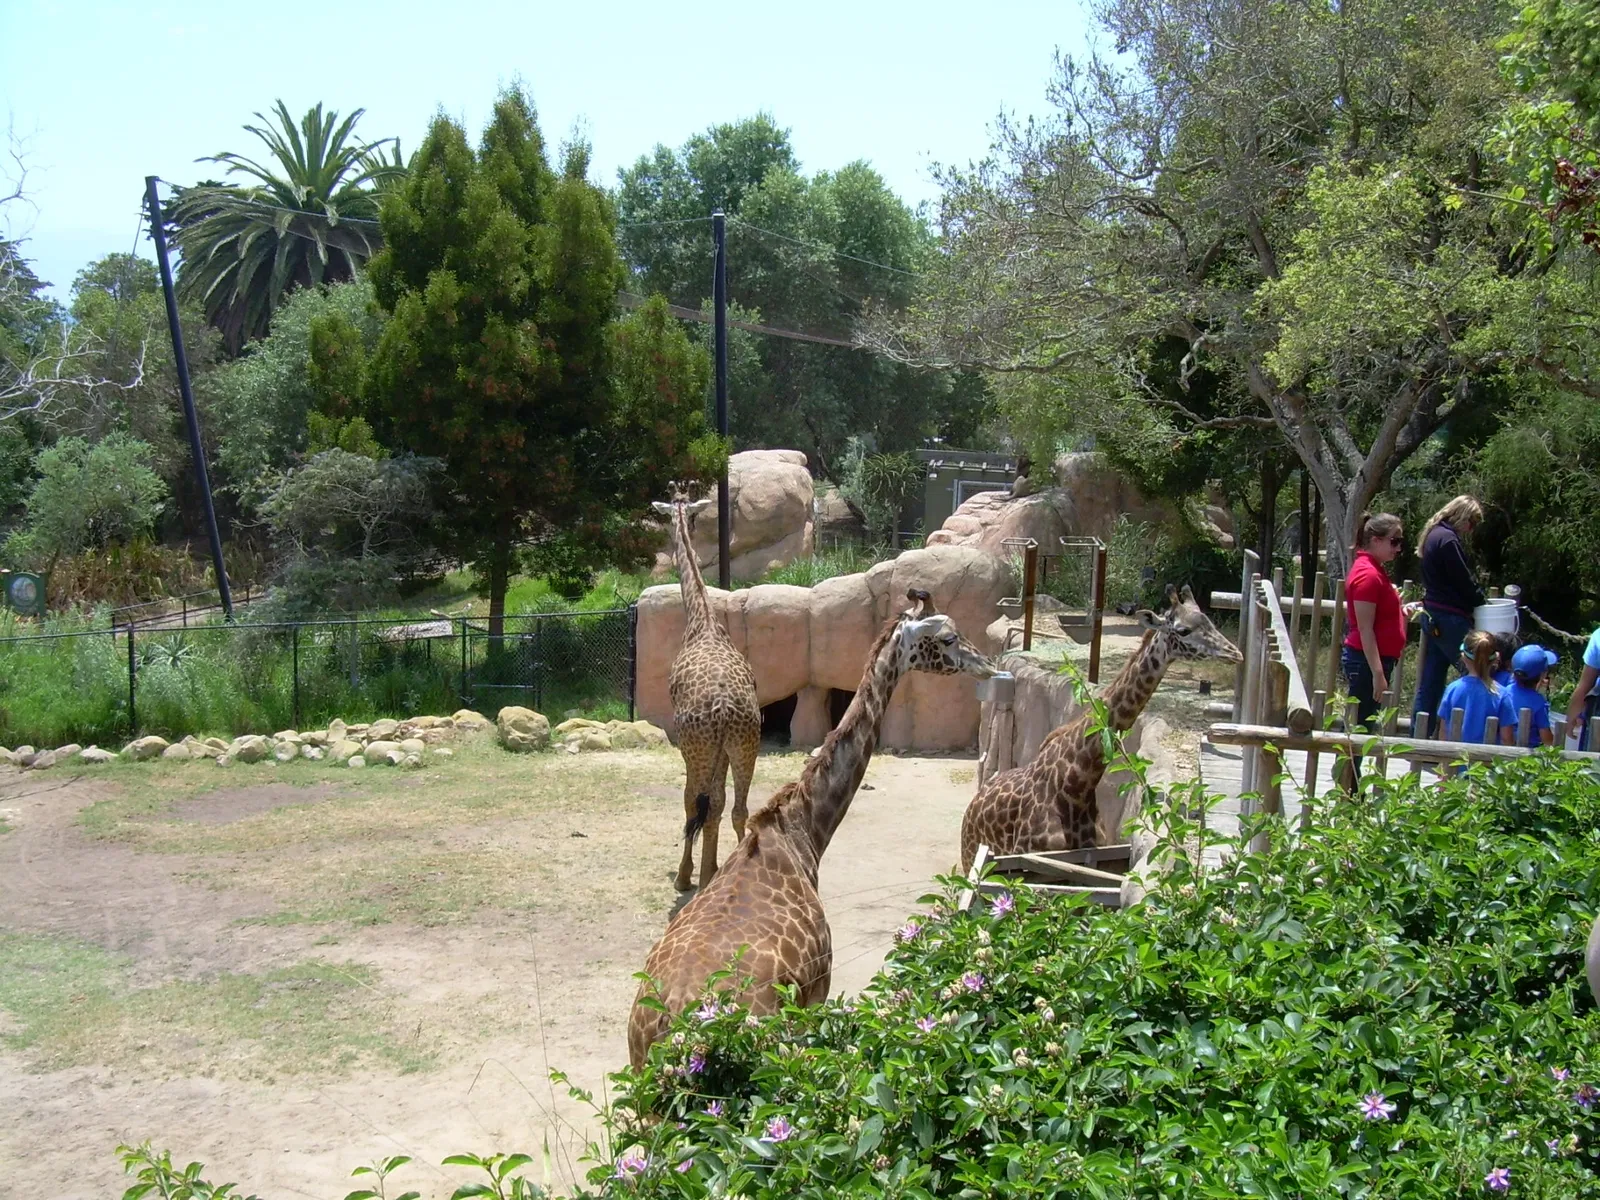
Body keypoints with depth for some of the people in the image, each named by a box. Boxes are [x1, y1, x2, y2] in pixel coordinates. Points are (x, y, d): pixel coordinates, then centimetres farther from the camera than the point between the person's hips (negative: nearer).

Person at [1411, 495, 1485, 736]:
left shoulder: (1435, 534, 15)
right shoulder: (1448, 540, -15)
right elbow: (1464, 581, -14)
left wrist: (1476, 599, 10)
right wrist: (1481, 601, 2)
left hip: (1434, 616, 10)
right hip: (1449, 618, -10)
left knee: (1429, 685, 11)